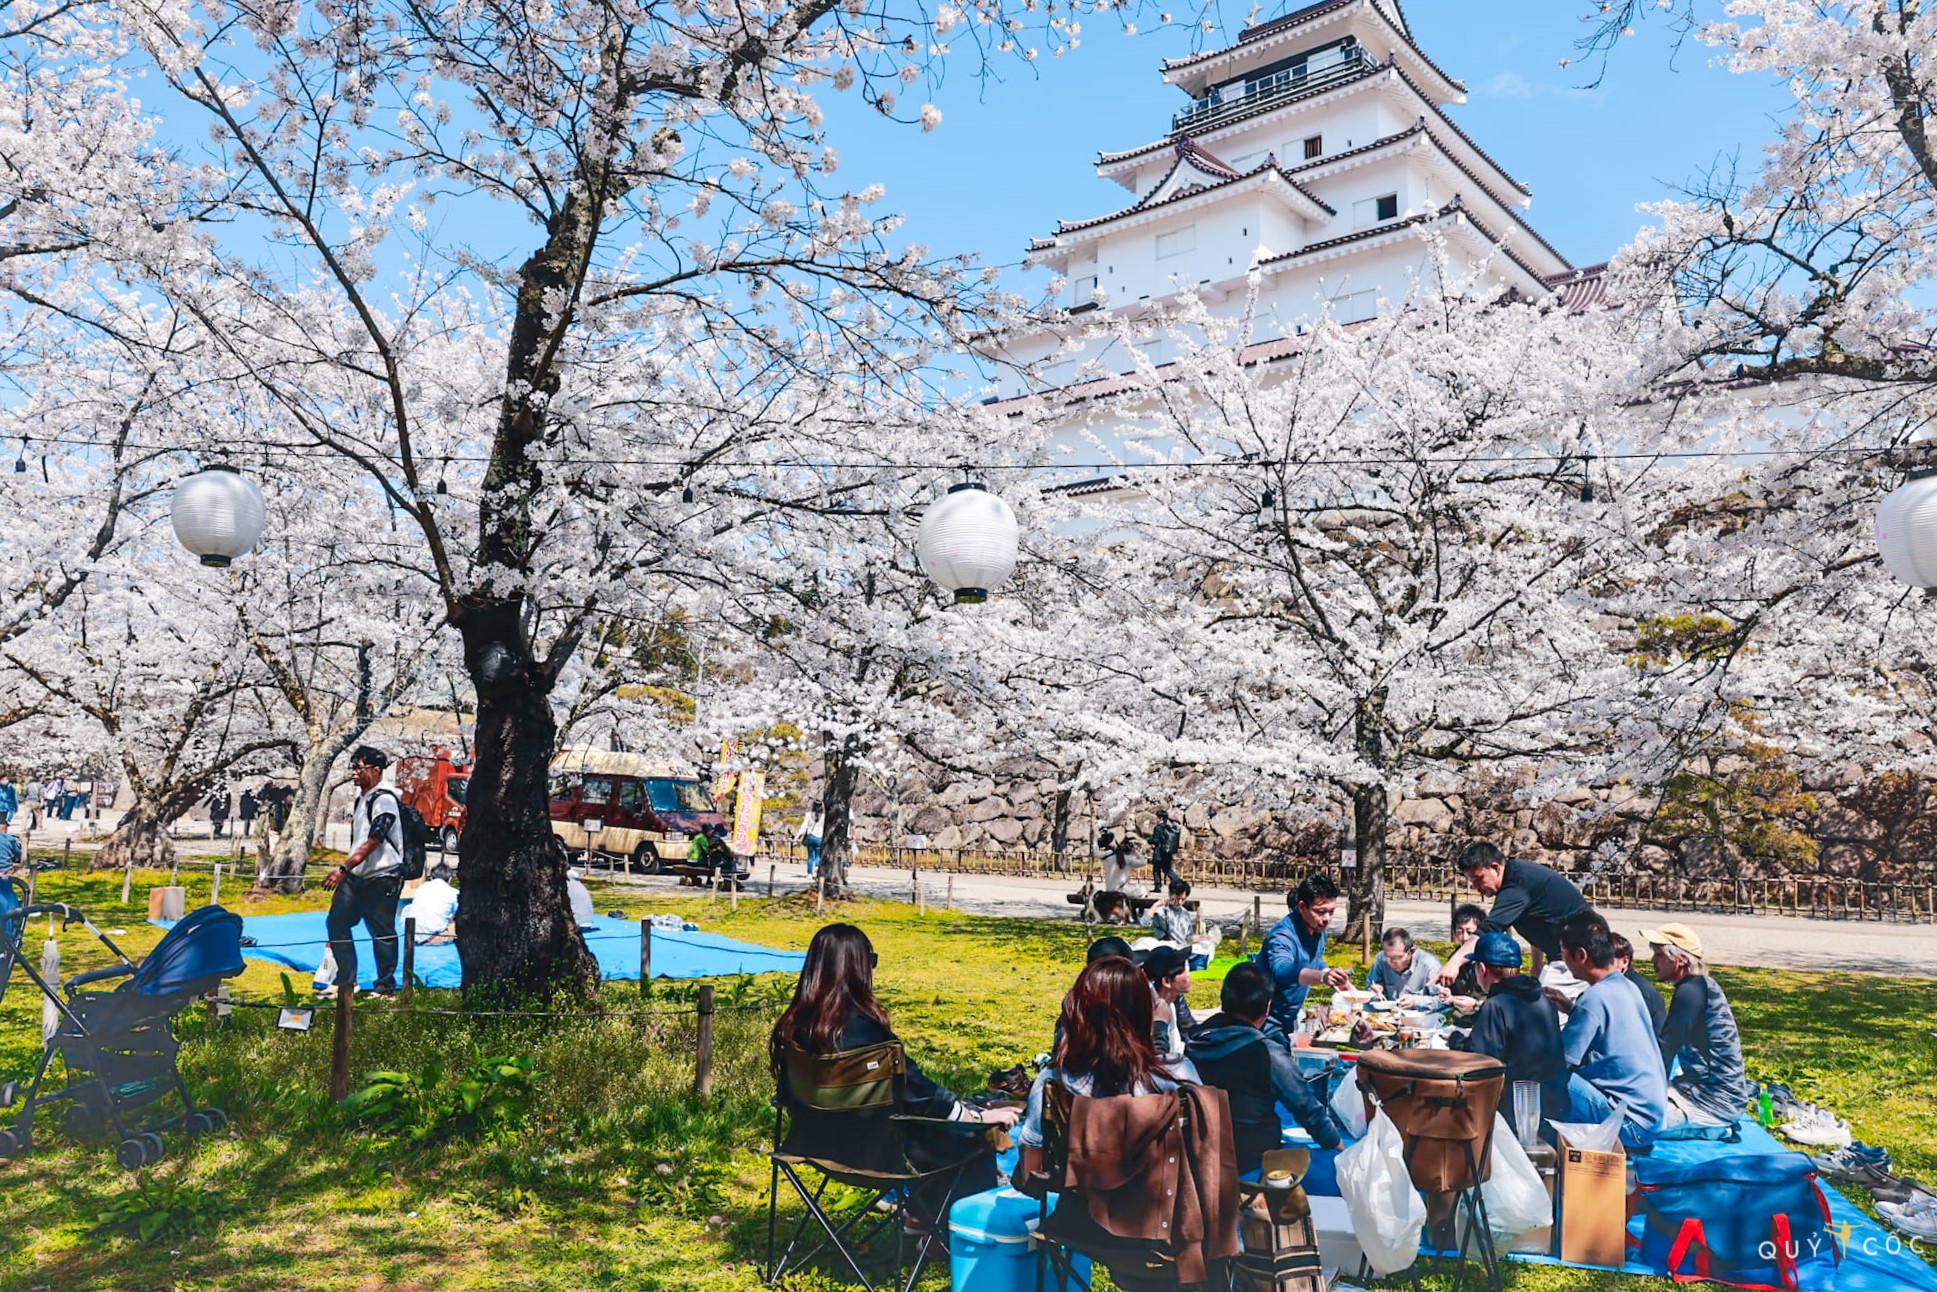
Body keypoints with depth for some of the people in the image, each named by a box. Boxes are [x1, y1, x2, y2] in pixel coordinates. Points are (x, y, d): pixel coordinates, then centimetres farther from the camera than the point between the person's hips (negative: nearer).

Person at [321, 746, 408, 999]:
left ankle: (386, 986, 9)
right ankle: (346, 981, 17)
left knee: (382, 932, -1)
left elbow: (372, 843, -22)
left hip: (382, 877, -9)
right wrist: (345, 871, 22)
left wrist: (343, 869, -25)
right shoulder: (361, 796, 13)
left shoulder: (384, 800, -16)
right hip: (356, 875, 9)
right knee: (336, 922, 8)